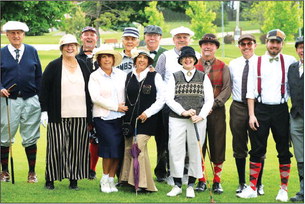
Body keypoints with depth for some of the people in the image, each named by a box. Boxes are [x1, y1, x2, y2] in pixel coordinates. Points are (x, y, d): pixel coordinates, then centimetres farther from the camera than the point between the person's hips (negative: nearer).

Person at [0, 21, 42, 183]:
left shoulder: (32, 51, 9)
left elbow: (39, 76, 10)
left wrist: (41, 99, 5)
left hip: (30, 101, 1)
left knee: (30, 139, 5)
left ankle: (32, 172, 16)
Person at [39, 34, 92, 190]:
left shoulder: (83, 66, 13)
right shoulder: (53, 66, 2)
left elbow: (89, 89, 18)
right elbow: (44, 89, 1)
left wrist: (90, 112, 13)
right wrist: (44, 111, -6)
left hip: (80, 115, 3)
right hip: (59, 116, -3)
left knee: (77, 147, 2)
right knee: (56, 146, -5)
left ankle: (74, 180, 8)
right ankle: (50, 180, 3)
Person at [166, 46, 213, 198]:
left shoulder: (203, 77, 10)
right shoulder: (175, 77, 10)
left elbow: (209, 99, 6)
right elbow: (169, 99, 2)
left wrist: (201, 116, -9)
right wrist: (183, 112, -11)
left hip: (198, 120, 0)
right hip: (177, 119, 0)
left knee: (195, 152, 1)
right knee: (175, 150, -2)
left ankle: (191, 186, 10)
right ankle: (177, 185, 8)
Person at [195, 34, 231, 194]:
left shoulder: (223, 67, 7)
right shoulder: (193, 66, 8)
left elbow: (227, 90, -1)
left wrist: (213, 105, -12)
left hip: (217, 111, 0)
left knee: (217, 146, 1)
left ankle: (217, 181, 9)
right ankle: (201, 181, 10)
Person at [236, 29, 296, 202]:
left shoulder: (289, 61, 4)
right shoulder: (257, 63, 5)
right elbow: (251, 91, 3)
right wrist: (251, 114, -4)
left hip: (281, 110, 0)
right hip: (261, 110, 0)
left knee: (284, 151, 3)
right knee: (257, 150, 3)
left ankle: (284, 190, 12)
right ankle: (252, 188, 10)